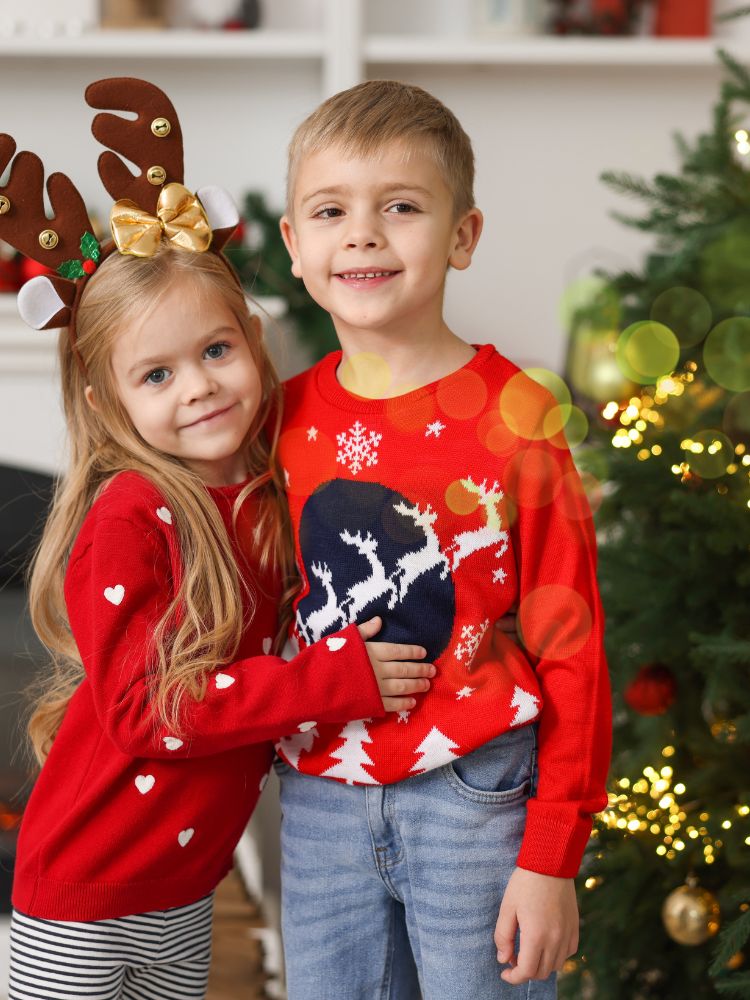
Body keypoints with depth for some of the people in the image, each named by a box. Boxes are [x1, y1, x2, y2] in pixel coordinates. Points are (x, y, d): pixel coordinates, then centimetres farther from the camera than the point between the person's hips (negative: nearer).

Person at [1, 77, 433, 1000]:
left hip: (188, 888, 6)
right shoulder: (127, 517, -20)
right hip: (85, 897, -6)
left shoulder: (269, 496, -1)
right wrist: (337, 679, -25)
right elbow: (142, 709, -23)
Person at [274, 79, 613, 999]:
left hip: (471, 794, -4)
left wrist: (551, 856, -11)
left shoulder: (513, 419, -10)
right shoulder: (284, 415, 3)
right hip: (319, 799, 4)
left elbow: (571, 648, -9)